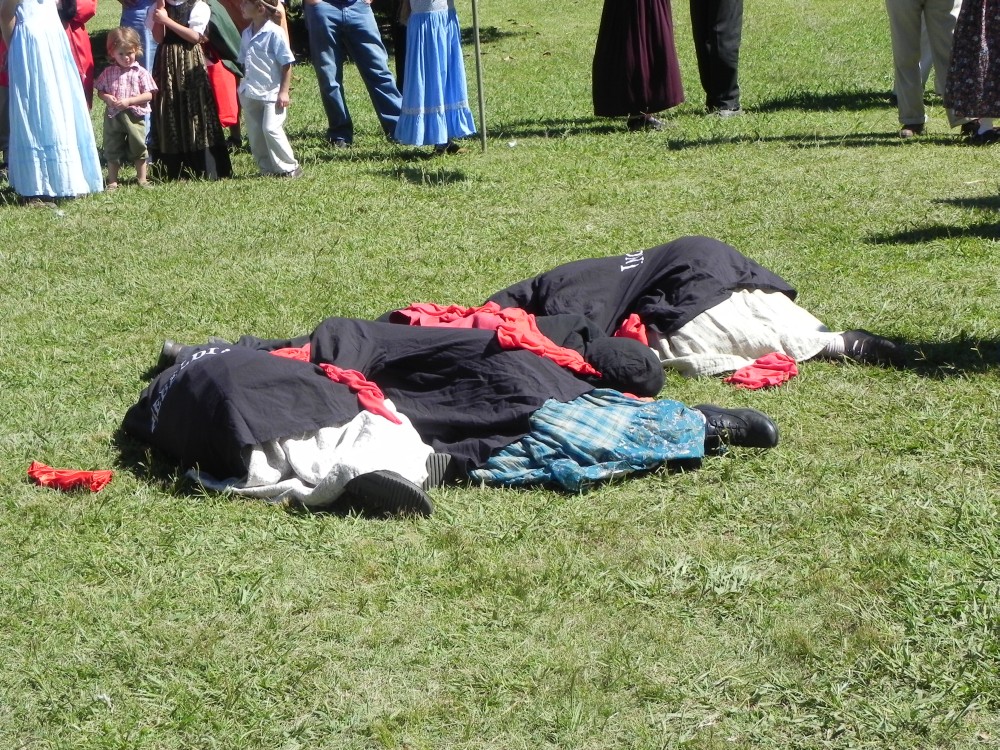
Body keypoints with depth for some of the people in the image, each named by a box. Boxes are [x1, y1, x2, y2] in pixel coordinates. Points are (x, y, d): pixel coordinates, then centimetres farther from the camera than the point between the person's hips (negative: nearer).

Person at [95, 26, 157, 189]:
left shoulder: (140, 72, -3)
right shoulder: (108, 72, 4)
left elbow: (148, 95, -8)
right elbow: (100, 91, 9)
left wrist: (128, 101, -17)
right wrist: (107, 98, -13)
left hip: (134, 116, -2)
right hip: (113, 116, 2)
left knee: (138, 148, 7)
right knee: (112, 149, 9)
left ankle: (142, 179, 20)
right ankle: (112, 180, 18)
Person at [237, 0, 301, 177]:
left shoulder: (275, 33, -13)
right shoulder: (247, 33, 8)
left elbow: (287, 64, -12)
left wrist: (284, 92, -15)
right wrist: (243, 88, 15)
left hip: (272, 93, -7)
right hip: (250, 94, 7)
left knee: (271, 129, -15)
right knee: (254, 134, 7)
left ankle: (289, 168, -3)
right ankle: (267, 169, 17)